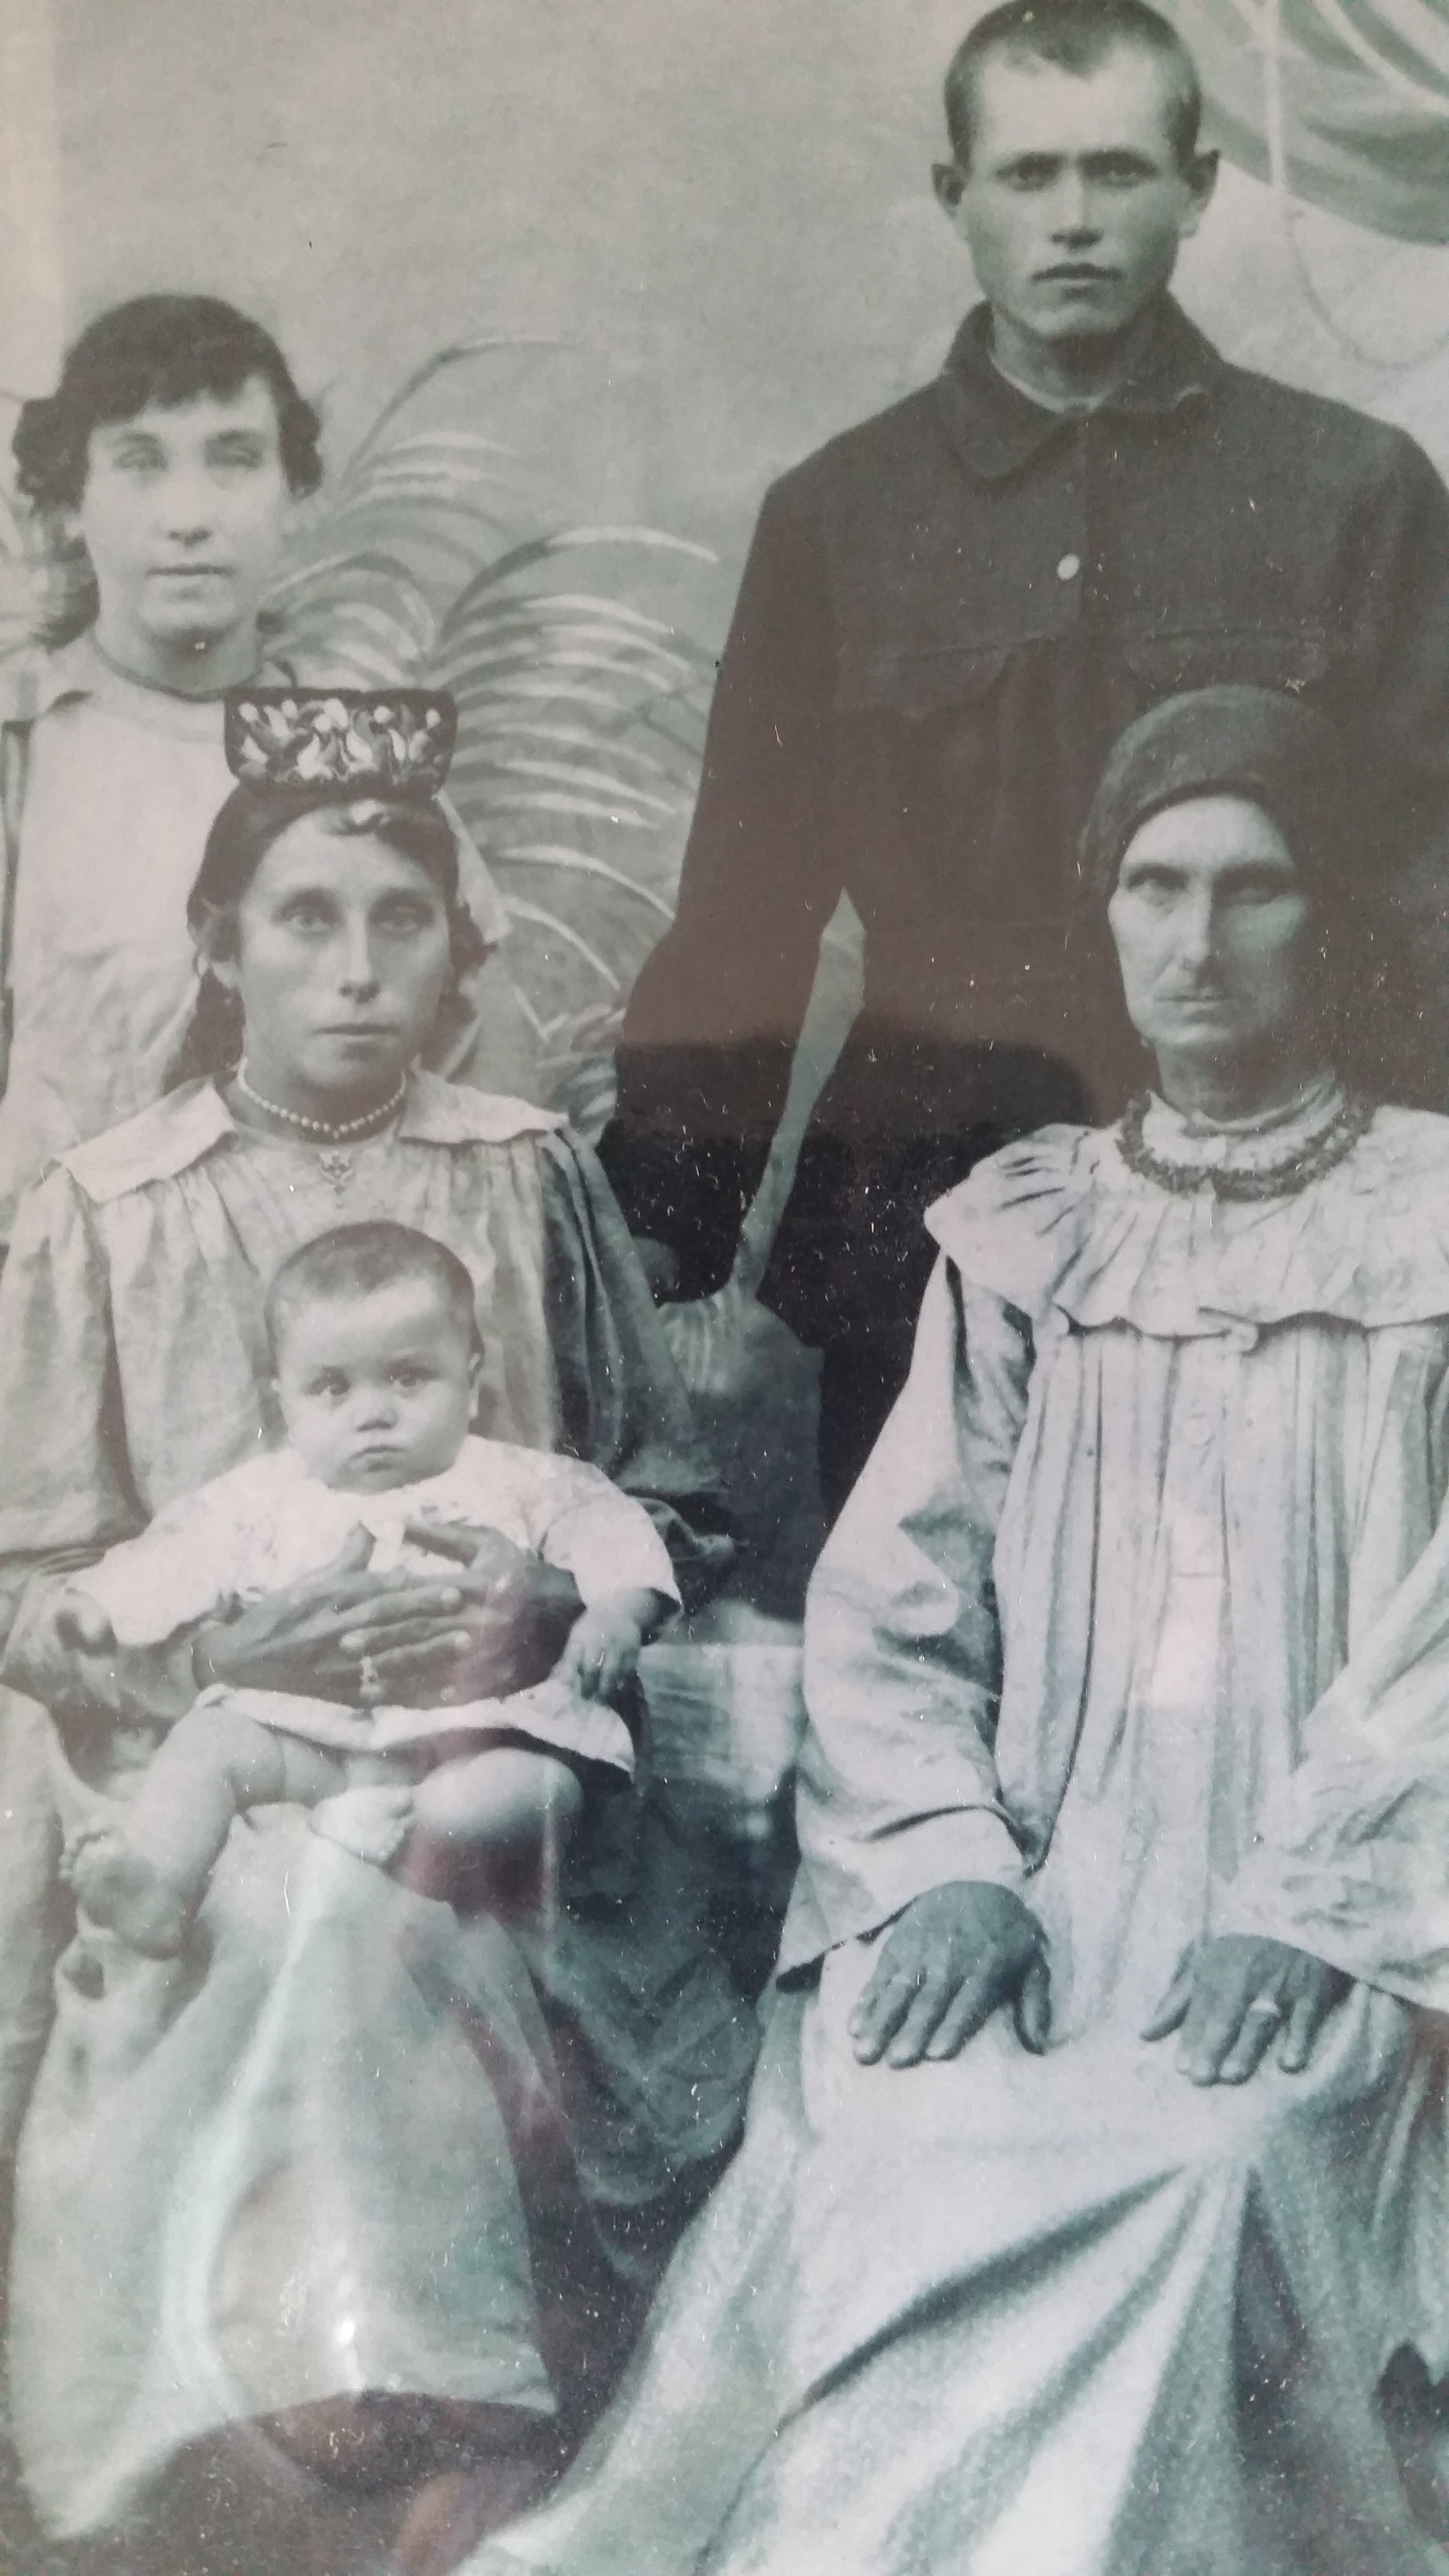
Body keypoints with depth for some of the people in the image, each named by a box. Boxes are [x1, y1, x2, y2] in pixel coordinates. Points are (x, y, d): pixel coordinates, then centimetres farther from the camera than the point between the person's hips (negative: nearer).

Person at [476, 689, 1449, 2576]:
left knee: (1205, 2172, -31)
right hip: (1034, 1899, 2)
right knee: (889, 2157, -27)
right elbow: (894, 1588, 5)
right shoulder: (1023, 1233, 13)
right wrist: (952, 1865, -12)